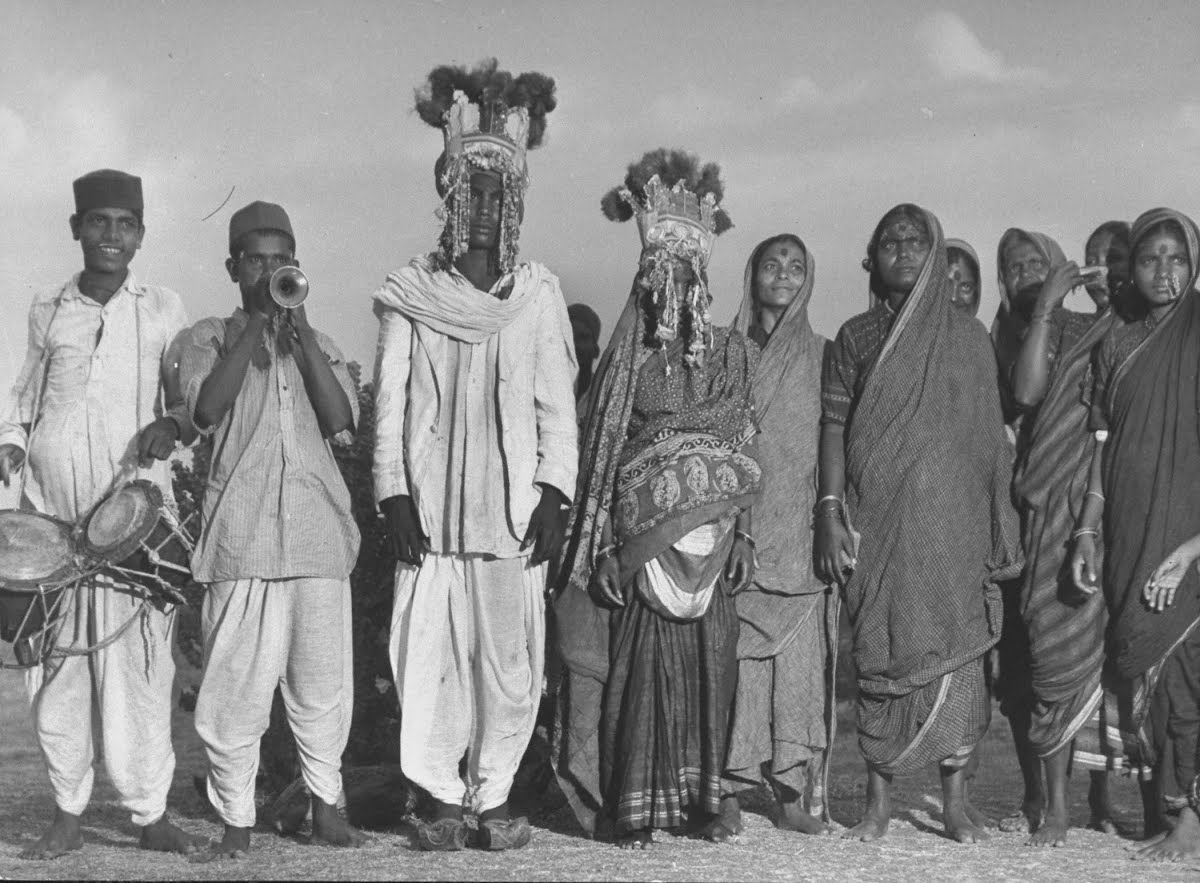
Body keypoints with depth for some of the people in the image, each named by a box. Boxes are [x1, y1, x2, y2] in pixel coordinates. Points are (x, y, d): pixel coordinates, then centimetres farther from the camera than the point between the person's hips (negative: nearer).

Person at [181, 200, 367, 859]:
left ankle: (325, 805, 18)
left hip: (318, 532, 2)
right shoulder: (210, 337, 11)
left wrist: (299, 329, -5)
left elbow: (340, 419, 0)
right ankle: (236, 820, 7)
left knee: (322, 681, 4)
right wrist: (257, 321, -8)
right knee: (235, 683, -3)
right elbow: (207, 409, -9)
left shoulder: (317, 344, 18)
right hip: (241, 533, -2)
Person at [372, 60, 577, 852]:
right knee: (431, 648, -2)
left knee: (510, 654, 0)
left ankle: (492, 796, 11)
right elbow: (390, 399, 4)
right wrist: (394, 493, -4)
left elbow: (557, 404, 4)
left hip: (515, 505, 0)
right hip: (432, 503, 0)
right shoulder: (410, 293, 6)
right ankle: (442, 797, 8)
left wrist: (555, 496, -4)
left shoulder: (539, 294, 6)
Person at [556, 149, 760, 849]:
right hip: (644, 535, -1)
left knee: (711, 666, 3)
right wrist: (605, 546, -2)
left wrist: (744, 536, 3)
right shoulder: (629, 357, 4)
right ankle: (634, 805, 4)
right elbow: (605, 450, 3)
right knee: (641, 665, 0)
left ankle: (704, 797, 10)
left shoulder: (735, 352, 6)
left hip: (712, 534, 1)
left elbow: (745, 448, 7)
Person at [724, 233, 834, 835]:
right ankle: (729, 786, 2)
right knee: (732, 652, -4)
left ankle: (793, 790, 3)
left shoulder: (819, 356, 11)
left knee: (798, 653, -3)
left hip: (797, 531, 0)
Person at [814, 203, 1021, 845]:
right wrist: (829, 513, -6)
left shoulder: (966, 337, 8)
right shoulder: (854, 338, 7)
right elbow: (834, 427, 3)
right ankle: (878, 801, 10)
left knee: (954, 654, -1)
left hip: (950, 522, 0)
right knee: (879, 656, 2)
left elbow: (988, 437, 7)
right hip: (876, 522, 0)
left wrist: (998, 527, 2)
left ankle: (956, 798, 9)